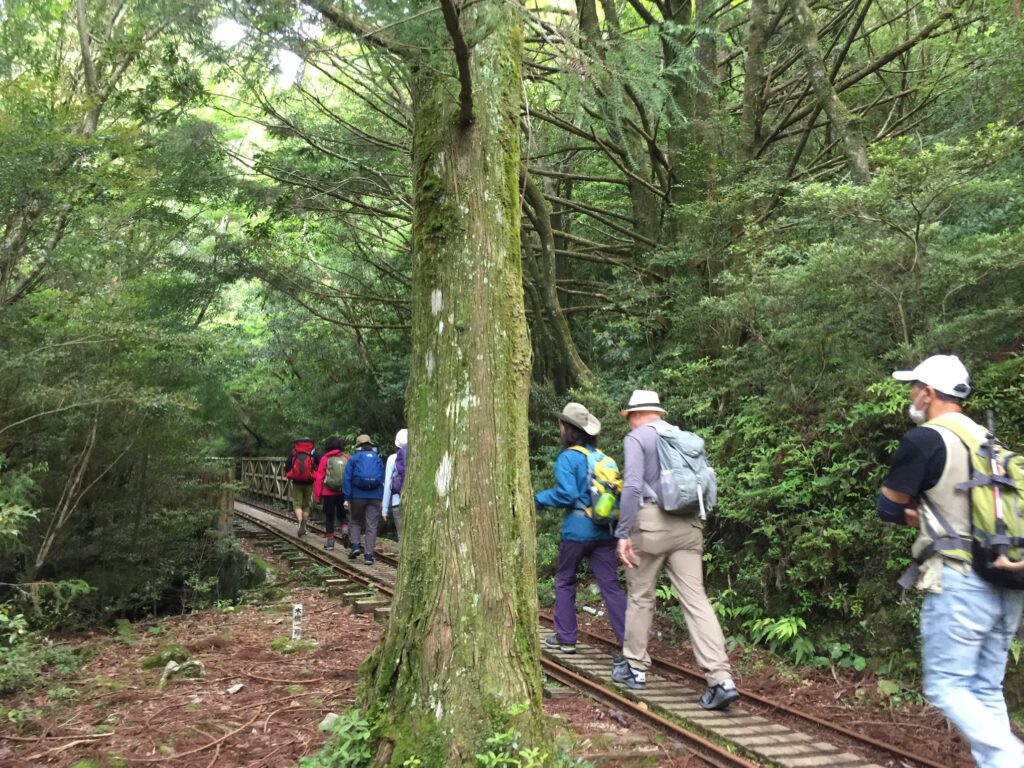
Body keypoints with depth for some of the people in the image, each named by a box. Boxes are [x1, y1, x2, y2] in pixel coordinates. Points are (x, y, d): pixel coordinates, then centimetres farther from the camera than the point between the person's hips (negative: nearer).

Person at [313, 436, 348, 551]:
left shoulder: (325, 459, -5)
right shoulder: (346, 458, 0)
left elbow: (319, 478, -5)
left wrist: (316, 494, 0)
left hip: (329, 493, -2)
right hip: (343, 492, 2)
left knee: (329, 517, 10)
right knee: (341, 514, 17)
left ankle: (330, 541, 13)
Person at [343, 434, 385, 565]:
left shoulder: (353, 459, 3)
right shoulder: (378, 459, 11)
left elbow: (347, 479, -3)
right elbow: (383, 480, 10)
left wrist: (347, 498, -4)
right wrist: (381, 498, 14)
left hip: (357, 495, -1)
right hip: (375, 497, 1)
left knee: (355, 521, 17)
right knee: (372, 526, 3)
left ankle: (355, 545, -2)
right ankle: (368, 555, -1)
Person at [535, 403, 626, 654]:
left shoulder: (567, 458, -9)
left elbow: (566, 494, -17)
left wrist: (539, 498, -4)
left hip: (577, 530, -5)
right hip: (604, 531, 5)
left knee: (564, 582, 14)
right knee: (611, 585, 3)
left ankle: (565, 638, 19)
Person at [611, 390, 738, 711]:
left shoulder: (636, 438, -2)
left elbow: (632, 486, -14)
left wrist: (623, 533, -13)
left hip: (651, 522, -5)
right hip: (688, 525, 5)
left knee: (640, 597, 12)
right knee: (696, 600, 0)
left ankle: (635, 668, 23)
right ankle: (721, 679, -11)